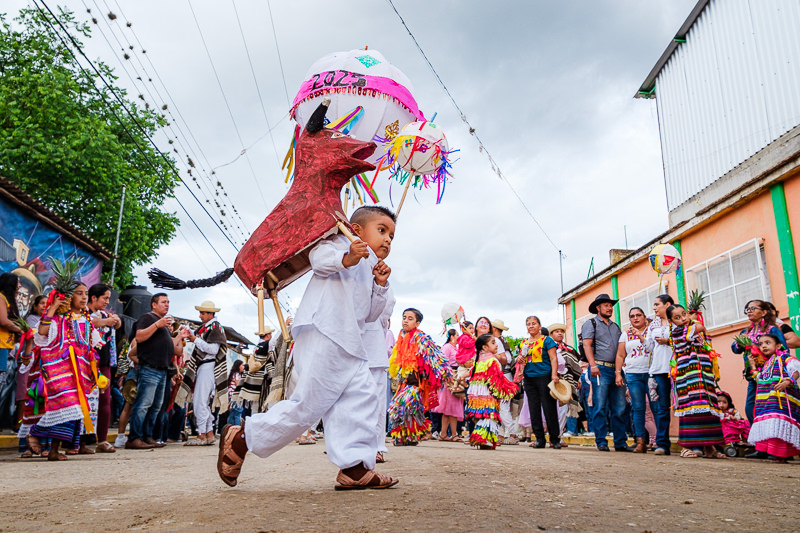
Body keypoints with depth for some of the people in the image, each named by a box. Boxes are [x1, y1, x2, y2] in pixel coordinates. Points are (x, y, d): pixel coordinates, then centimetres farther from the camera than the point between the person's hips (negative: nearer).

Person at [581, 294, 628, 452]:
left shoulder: (615, 326, 23)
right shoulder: (591, 323, 6)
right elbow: (587, 345, -5)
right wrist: (593, 365, -17)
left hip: (616, 370, 6)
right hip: (600, 369, -5)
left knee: (620, 408, 3)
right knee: (600, 408, -6)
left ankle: (620, 442, 10)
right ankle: (601, 442, 0)